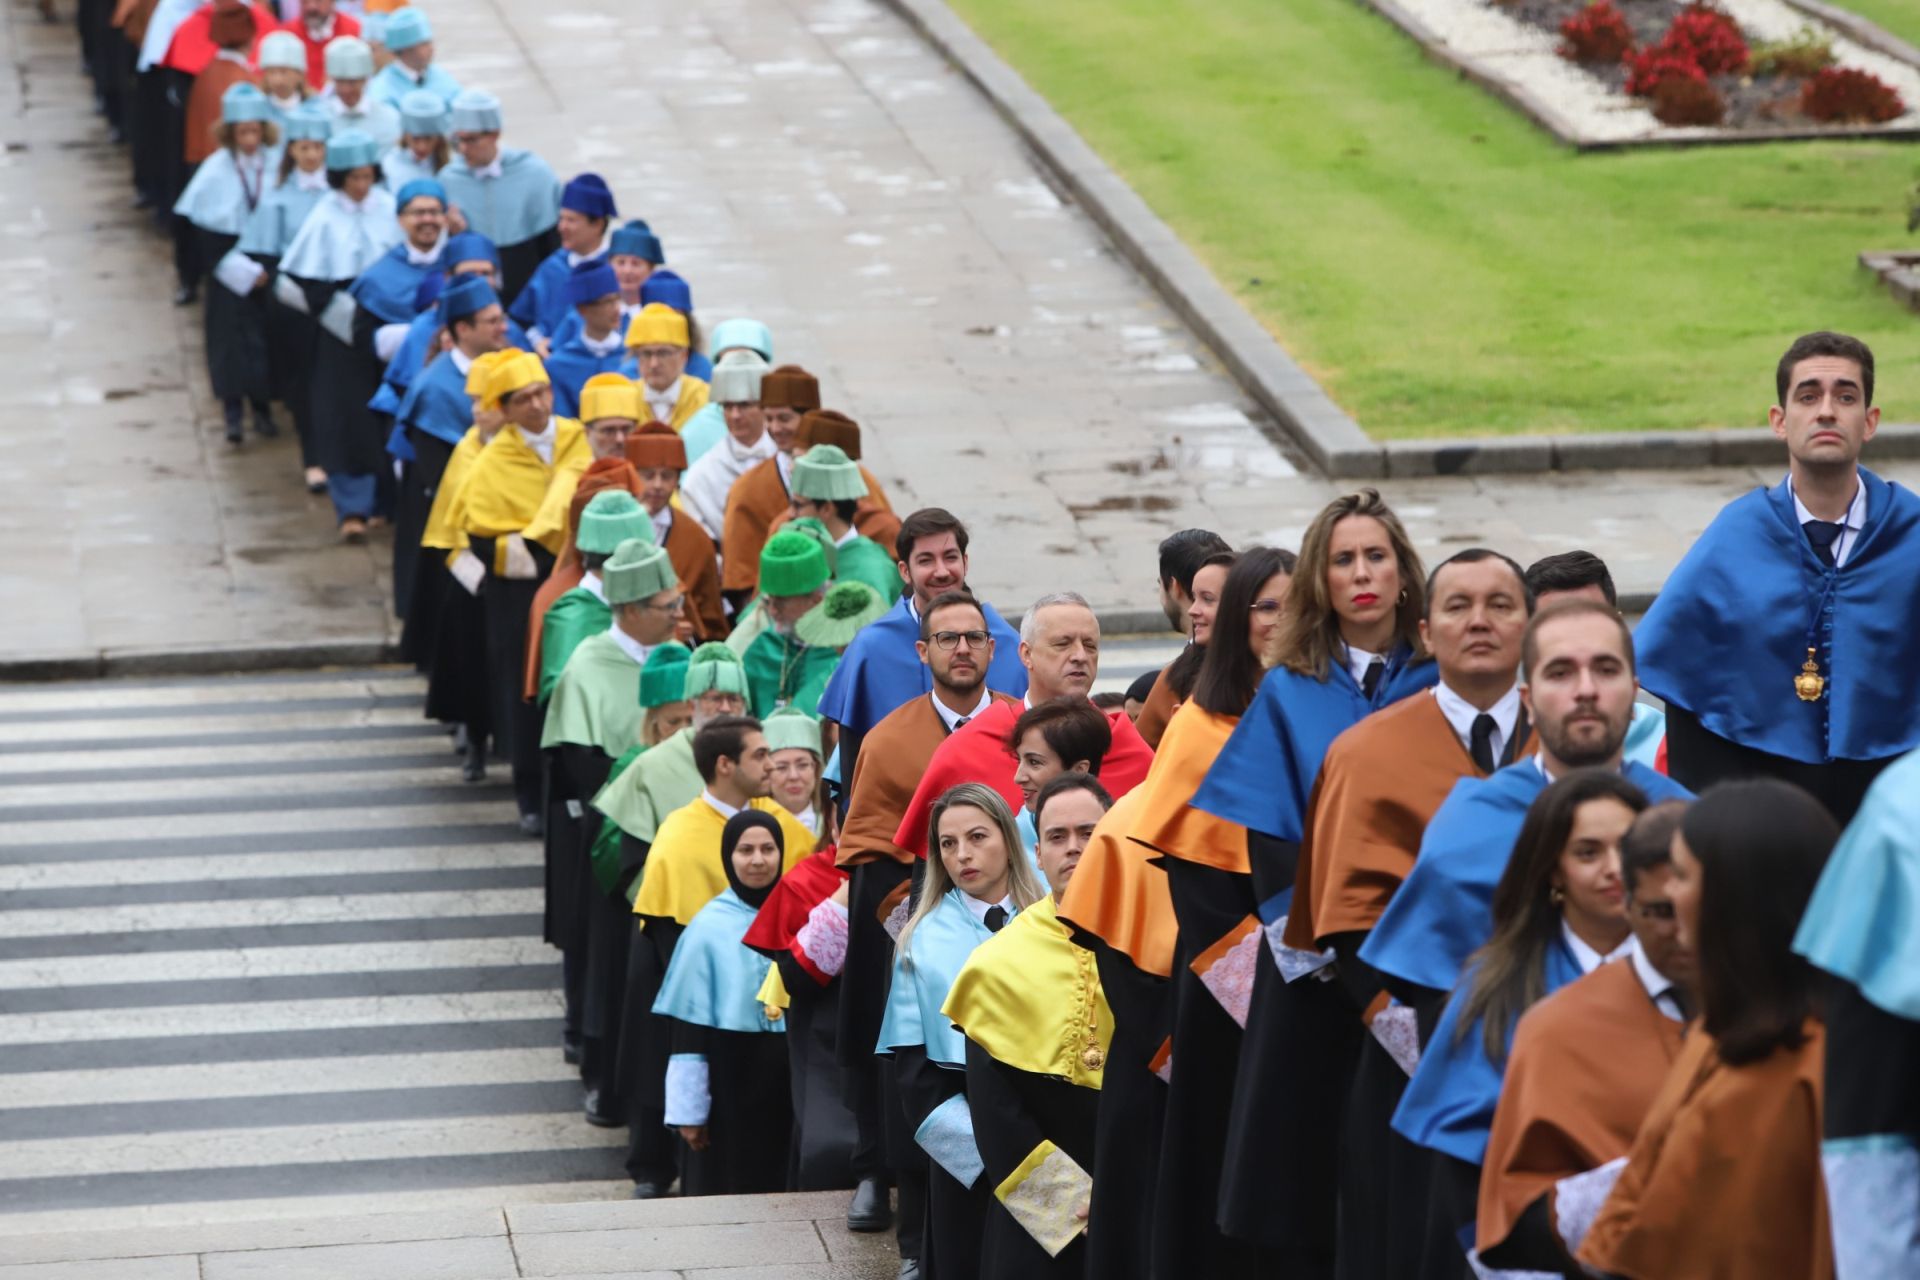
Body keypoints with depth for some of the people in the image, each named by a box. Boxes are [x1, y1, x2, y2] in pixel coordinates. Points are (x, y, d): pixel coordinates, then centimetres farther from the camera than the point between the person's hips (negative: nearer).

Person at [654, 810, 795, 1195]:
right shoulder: (709, 928, -6)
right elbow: (689, 1025, -5)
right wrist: (688, 1109, -6)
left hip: (789, 1077, 3)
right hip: (729, 1078, -3)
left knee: (785, 1184, 8)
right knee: (728, 1187, 3)